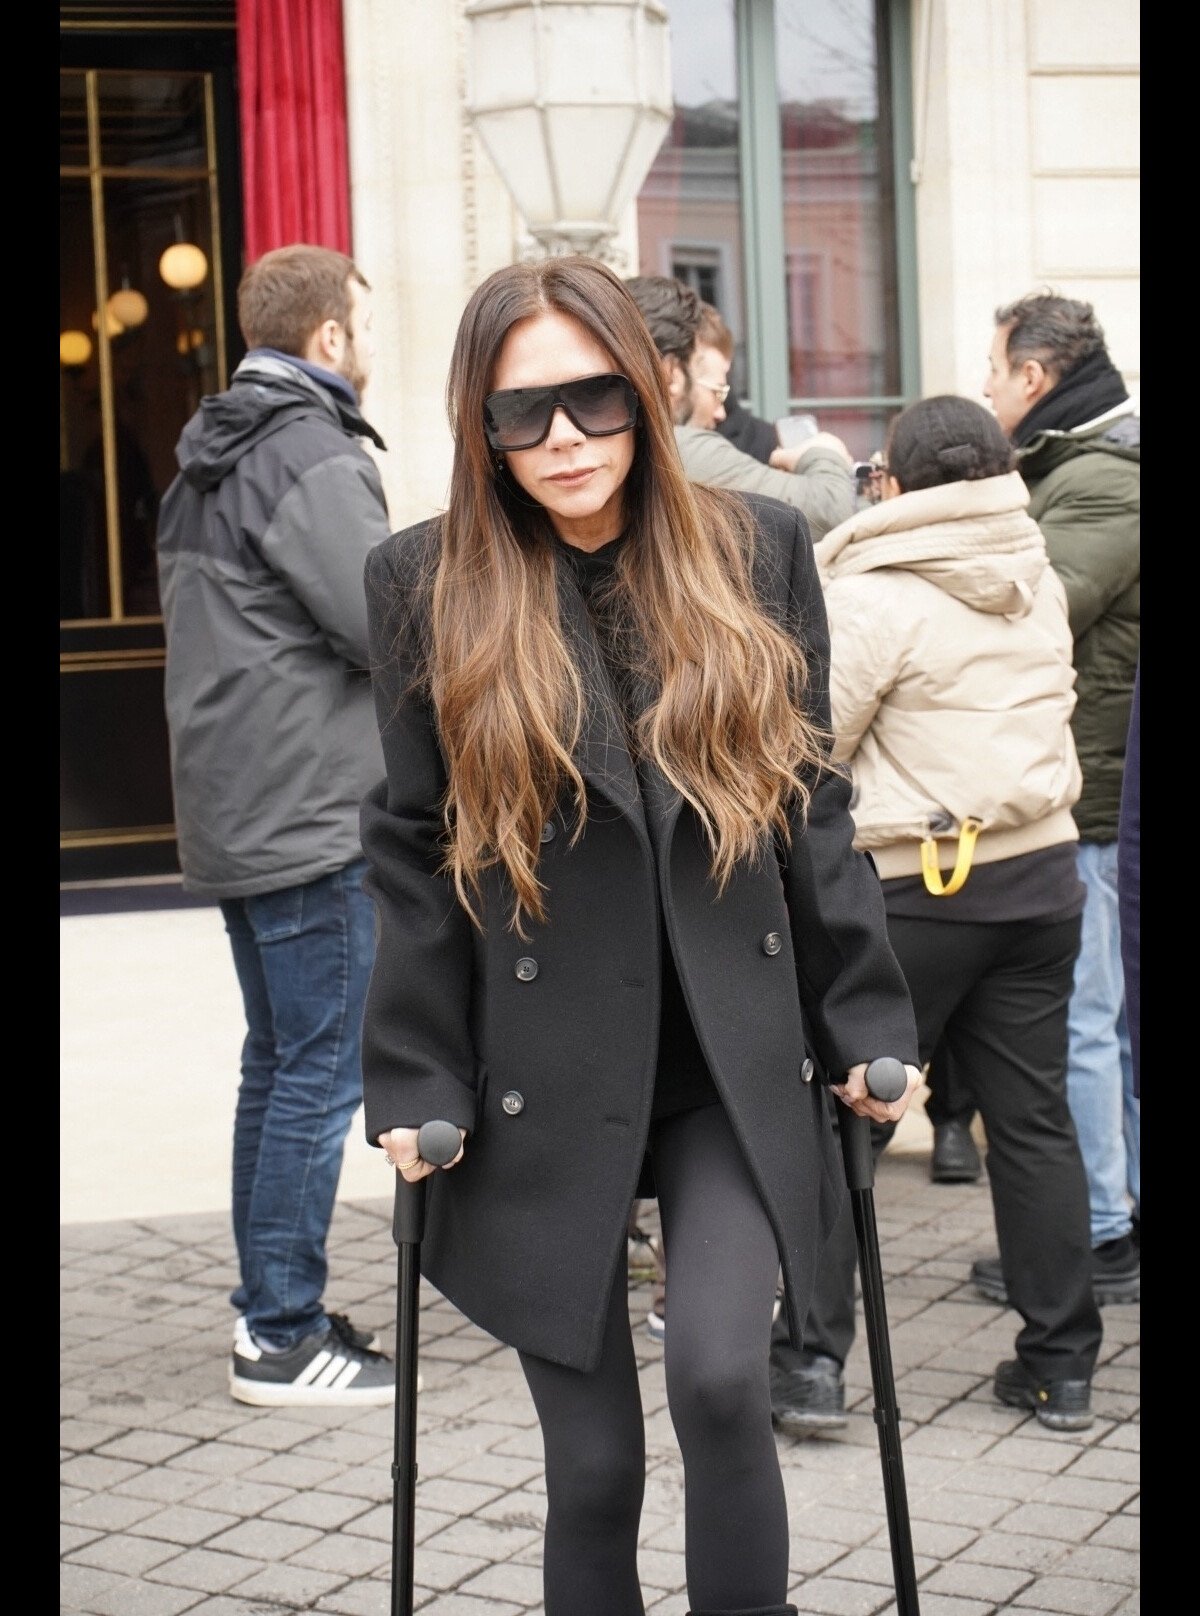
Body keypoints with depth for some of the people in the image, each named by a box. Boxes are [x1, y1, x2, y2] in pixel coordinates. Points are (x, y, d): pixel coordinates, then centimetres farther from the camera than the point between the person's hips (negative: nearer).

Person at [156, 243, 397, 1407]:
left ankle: (268, 1309, 24)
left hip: (238, 816, 10)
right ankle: (283, 1340, 2)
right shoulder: (307, 456, -14)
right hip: (312, 821, -10)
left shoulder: (209, 460, 17)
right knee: (321, 1075, -4)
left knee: (277, 1065, 16)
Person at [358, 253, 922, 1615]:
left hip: (738, 1063, 1)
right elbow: (410, 853, 2)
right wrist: (414, 1083, -2)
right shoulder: (424, 582, -1)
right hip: (544, 1080, 0)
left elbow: (814, 805, 7)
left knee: (720, 1373, -17)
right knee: (593, 1457, 5)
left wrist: (864, 1027, 5)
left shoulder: (757, 548, 3)